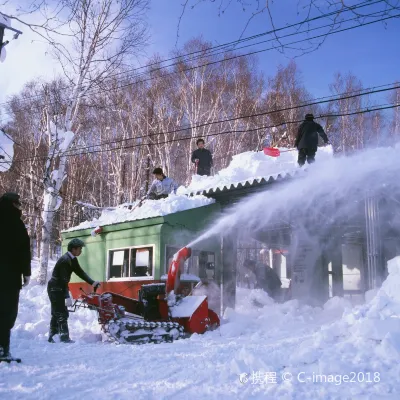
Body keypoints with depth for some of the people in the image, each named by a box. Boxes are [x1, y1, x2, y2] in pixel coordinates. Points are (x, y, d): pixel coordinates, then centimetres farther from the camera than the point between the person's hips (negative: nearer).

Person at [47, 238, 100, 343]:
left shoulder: (73, 260, 5)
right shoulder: (65, 260, -24)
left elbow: (80, 272, 6)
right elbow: (64, 279, -29)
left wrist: (93, 282, -4)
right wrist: (67, 296, -34)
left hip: (59, 288, 10)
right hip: (55, 288, -10)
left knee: (56, 313, 14)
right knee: (62, 313, -9)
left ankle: (52, 337, 21)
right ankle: (64, 337, -6)